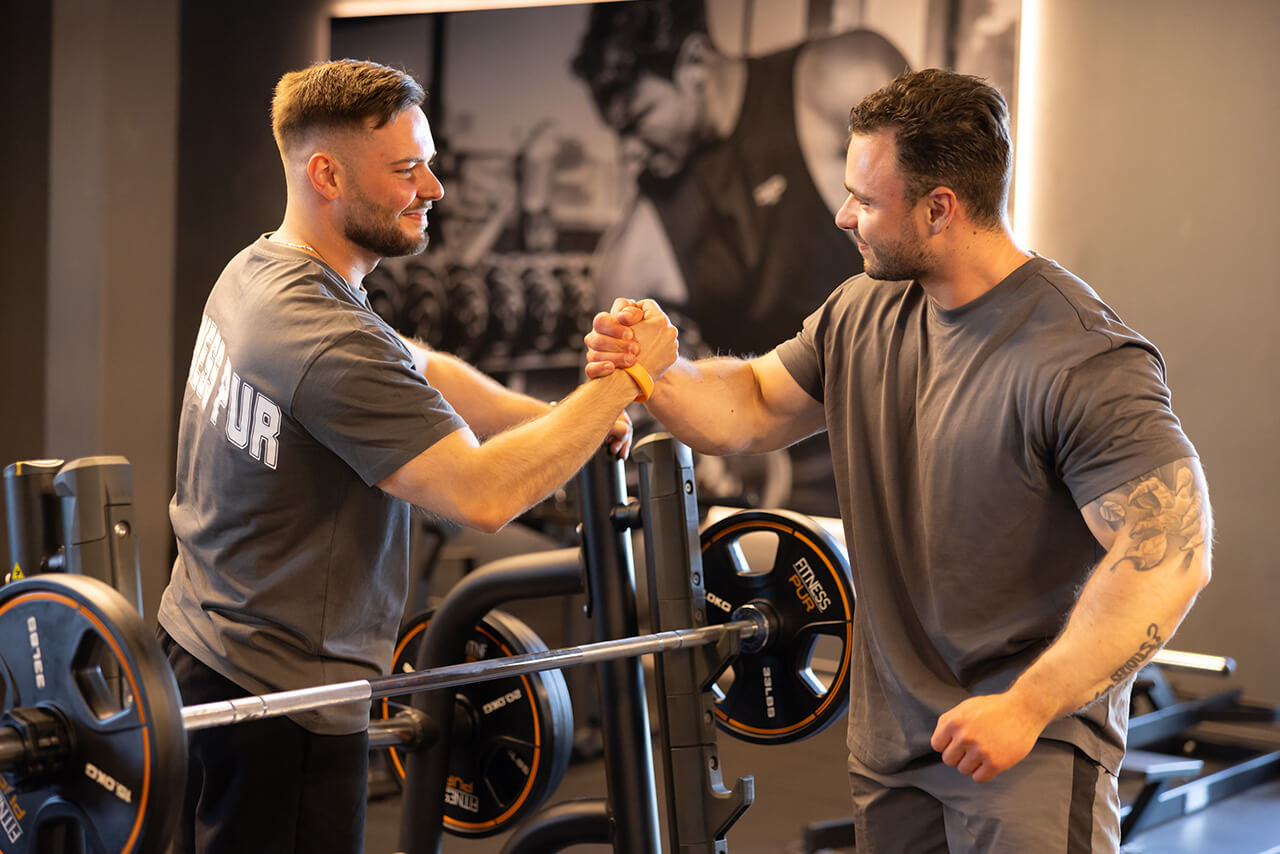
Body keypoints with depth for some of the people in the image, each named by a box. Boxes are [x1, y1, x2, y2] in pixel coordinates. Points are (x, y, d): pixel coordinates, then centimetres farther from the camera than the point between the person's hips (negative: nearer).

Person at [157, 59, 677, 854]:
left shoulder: (257, 273, 6)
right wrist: (623, 382, -21)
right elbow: (483, 493, -30)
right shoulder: (329, 340, -26)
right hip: (281, 700, -10)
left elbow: (418, 375, 17)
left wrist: (560, 414, 6)